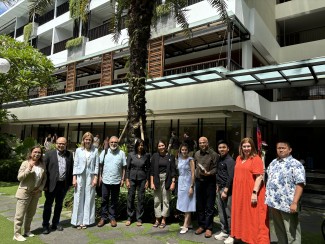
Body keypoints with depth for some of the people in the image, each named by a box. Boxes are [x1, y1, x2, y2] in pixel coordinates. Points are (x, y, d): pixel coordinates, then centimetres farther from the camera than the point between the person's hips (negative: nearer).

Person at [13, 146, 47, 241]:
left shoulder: (42, 165, 2)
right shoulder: (25, 163, -10)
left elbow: (44, 178, 8)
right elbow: (19, 177, -14)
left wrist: (40, 188, -3)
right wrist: (28, 169, -26)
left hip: (36, 193, 5)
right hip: (25, 192, -5)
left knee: (31, 213, 16)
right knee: (20, 214, 2)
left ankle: (27, 230, 31)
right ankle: (17, 234, 14)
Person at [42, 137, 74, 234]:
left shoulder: (69, 155, 4)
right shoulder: (49, 154, -4)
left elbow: (71, 169, 5)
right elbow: (44, 169, -6)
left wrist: (70, 183, 2)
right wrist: (45, 184, -10)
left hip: (63, 184, 3)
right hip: (52, 184, -3)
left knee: (59, 204, 15)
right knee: (48, 204, 8)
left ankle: (55, 223, 29)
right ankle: (45, 225, 21)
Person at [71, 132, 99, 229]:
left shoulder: (95, 150, 2)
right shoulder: (78, 150, 5)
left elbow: (96, 165, 2)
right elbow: (75, 164, 4)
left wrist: (95, 177, -4)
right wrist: (74, 178, -1)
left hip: (90, 176, 0)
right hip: (80, 176, 0)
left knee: (89, 198, 5)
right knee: (78, 198, 3)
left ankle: (86, 221, 16)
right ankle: (78, 221, 15)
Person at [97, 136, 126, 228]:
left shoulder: (122, 153, -1)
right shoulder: (104, 152, 1)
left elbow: (124, 167, 1)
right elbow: (100, 165, 4)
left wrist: (123, 179, -2)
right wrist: (100, 176, -2)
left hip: (116, 181, 0)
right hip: (105, 180, 1)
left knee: (114, 201, 10)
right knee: (104, 200, 9)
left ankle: (112, 217, 23)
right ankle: (104, 217, 22)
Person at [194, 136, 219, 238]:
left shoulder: (213, 154, -6)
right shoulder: (196, 154, 11)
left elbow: (216, 168, -10)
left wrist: (208, 173, -24)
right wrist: (195, 175, 10)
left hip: (209, 182, -5)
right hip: (198, 181, 5)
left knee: (209, 206, 2)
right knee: (199, 205, 13)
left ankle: (208, 228, 13)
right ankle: (201, 225, 26)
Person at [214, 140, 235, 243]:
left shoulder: (230, 161, -12)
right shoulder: (220, 160, 12)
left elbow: (231, 177, -17)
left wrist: (225, 191, -19)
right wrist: (217, 186, 11)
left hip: (227, 189, -8)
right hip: (220, 188, 8)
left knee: (228, 213, 0)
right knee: (221, 212, 14)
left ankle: (231, 235, 11)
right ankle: (224, 232, 27)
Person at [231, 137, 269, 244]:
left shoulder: (256, 159, -10)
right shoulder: (239, 158, 10)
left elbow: (259, 177, -16)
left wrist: (254, 193, -22)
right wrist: (236, 191, 16)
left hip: (251, 194, -7)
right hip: (240, 193, 7)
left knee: (253, 219, 2)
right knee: (242, 217, 17)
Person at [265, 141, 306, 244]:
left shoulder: (295, 164, -9)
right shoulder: (273, 163, 12)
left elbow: (300, 184, -16)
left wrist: (294, 203, -23)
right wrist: (268, 198, 19)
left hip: (288, 204, -7)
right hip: (273, 203, 7)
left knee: (292, 232, 4)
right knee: (279, 231, 20)